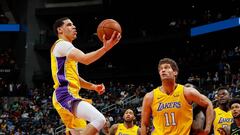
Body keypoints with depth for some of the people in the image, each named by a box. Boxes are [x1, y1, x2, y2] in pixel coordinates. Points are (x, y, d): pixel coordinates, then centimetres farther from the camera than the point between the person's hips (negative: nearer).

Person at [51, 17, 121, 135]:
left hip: (68, 96, 11)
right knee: (99, 119, -27)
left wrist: (94, 87, 17)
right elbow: (85, 59, -25)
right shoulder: (62, 44, -6)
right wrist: (105, 48, -35)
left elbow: (73, 78, 29)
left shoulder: (65, 48, 26)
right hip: (66, 95, -11)